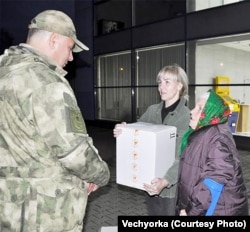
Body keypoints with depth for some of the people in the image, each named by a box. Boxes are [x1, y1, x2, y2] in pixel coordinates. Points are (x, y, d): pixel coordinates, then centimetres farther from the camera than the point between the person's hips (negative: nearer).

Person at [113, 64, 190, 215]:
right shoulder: (152, 110, 4)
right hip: (150, 183, 5)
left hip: (173, 186, -5)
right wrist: (121, 132, -13)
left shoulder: (187, 116, -13)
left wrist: (166, 181, -33)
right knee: (153, 213, 21)